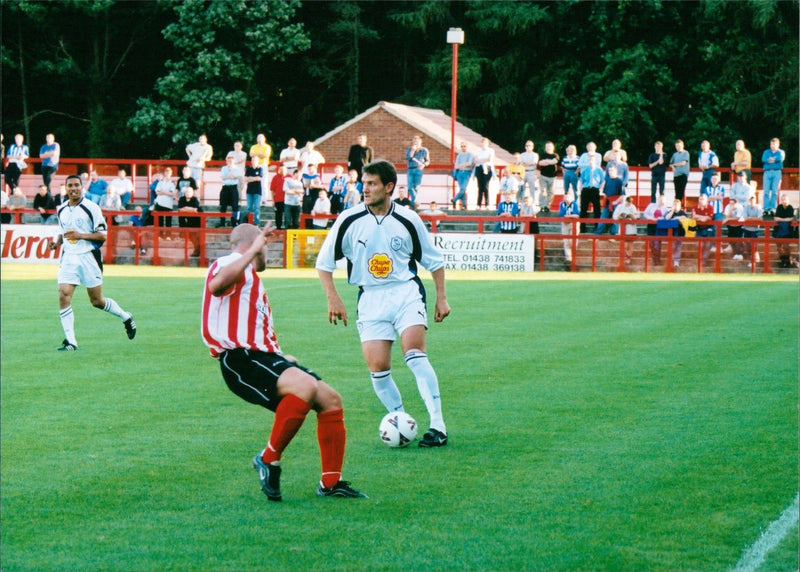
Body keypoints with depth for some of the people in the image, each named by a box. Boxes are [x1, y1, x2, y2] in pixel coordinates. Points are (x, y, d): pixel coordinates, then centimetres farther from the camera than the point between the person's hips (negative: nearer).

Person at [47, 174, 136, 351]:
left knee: (97, 301, 4)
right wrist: (57, 242, 4)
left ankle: (126, 318, 31)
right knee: (63, 295, -13)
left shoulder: (91, 208, -7)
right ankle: (70, 341, -8)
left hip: (89, 257, -4)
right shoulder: (61, 210, 10)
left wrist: (80, 235, -20)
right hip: (68, 257, 4)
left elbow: (102, 235, -8)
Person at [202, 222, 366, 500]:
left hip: (264, 356, 10)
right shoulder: (229, 264, -3)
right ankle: (269, 458, -18)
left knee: (330, 399, 4)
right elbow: (215, 285, -30)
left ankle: (330, 483, 9)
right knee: (306, 386, -33)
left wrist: (280, 358, 33)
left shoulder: (250, 276, 29)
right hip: (241, 361, -10)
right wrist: (253, 250, -25)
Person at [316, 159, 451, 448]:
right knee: (377, 367, -8)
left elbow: (434, 260, 12)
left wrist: (441, 297, 8)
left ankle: (438, 426, -21)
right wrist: (333, 299, -1)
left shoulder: (408, 220, -1)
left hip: (406, 292, -2)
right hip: (370, 299, 2)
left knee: (414, 353, -21)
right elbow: (324, 262, 7)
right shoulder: (349, 220, -2)